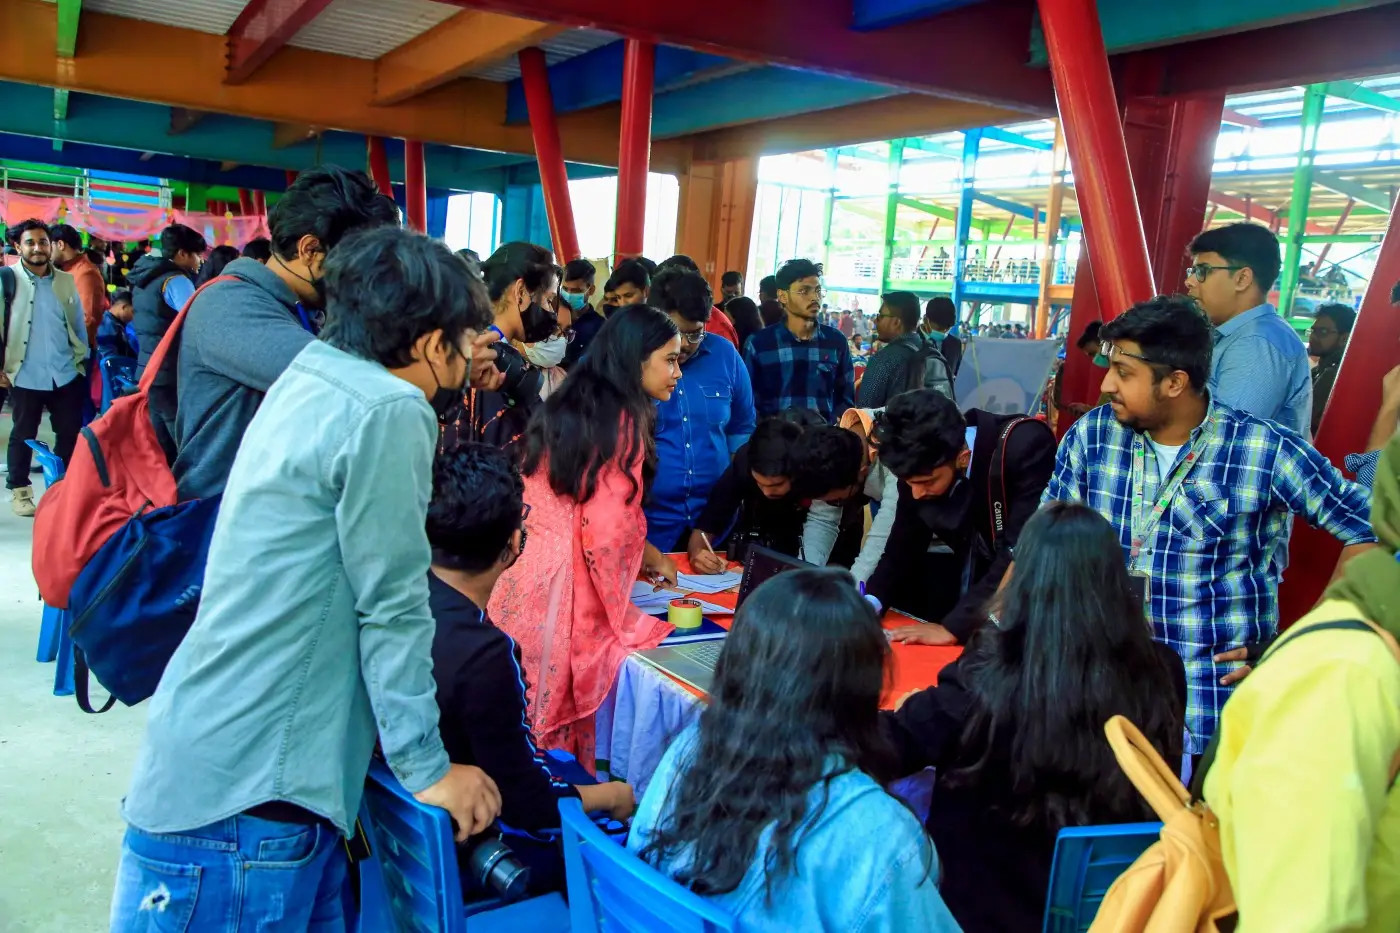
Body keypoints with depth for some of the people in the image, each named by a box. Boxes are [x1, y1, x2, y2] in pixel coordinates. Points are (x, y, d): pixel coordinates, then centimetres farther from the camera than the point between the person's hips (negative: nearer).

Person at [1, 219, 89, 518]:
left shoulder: (66, 281, 8)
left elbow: (78, 324, 14)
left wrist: (81, 359, 10)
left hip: (66, 375, 3)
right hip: (26, 376, -3)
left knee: (71, 433, 8)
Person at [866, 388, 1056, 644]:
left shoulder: (1026, 446, -29)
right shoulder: (921, 470, -13)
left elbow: (1024, 553, -32)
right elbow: (905, 544, -1)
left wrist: (953, 626, -32)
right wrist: (870, 602, -17)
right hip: (974, 575, 5)